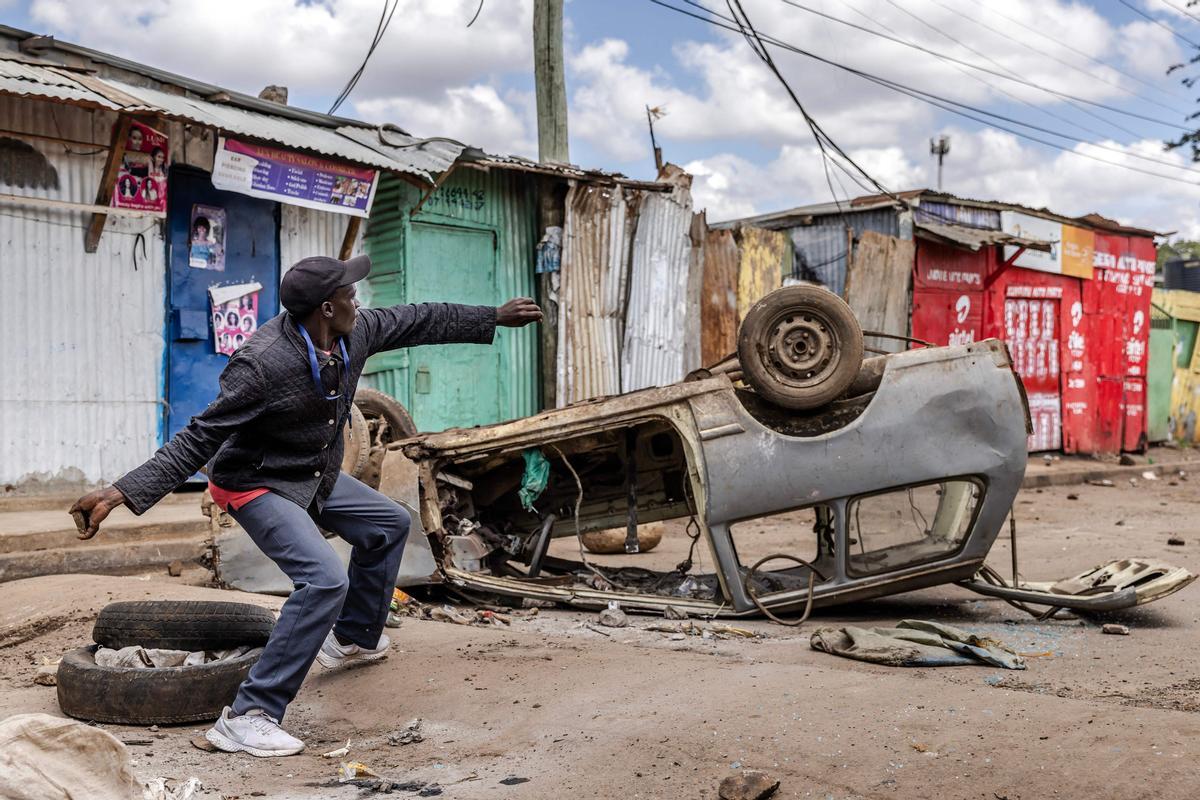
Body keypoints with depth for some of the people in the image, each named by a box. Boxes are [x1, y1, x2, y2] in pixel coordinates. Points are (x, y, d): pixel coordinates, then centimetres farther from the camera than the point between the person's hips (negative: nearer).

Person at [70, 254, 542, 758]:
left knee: (389, 524, 24)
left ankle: (352, 639, 43)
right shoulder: (262, 363, -33)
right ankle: (246, 718, -22)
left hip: (317, 476, 9)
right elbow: (199, 439, -31)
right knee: (325, 580, -27)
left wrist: (493, 318, 14)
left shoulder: (355, 333, -11)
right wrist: (123, 492, -38)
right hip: (258, 486, -9)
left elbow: (420, 321, 6)